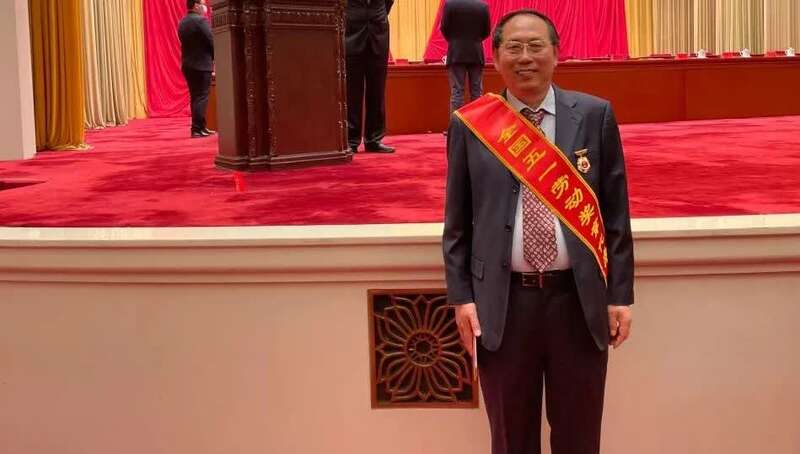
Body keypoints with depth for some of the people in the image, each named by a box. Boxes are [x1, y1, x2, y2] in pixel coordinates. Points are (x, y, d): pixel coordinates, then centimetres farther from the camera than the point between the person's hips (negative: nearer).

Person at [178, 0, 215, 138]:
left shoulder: (182, 22, 12)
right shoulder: (200, 20, -13)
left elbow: (187, 43, 15)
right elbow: (211, 42, -13)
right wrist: (215, 59, 3)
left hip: (188, 64, 8)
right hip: (201, 65, -8)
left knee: (195, 97, 13)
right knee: (201, 97, -6)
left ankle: (200, 127, 18)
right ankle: (197, 129, -9)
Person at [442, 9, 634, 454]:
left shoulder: (595, 116, 2)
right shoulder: (470, 124, 1)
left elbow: (615, 211, 3)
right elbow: (457, 221, 5)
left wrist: (620, 294, 0)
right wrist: (462, 296, -2)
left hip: (579, 299, 0)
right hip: (501, 303, 0)